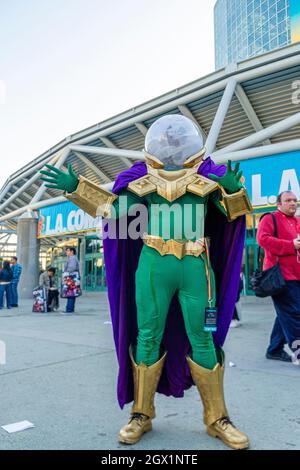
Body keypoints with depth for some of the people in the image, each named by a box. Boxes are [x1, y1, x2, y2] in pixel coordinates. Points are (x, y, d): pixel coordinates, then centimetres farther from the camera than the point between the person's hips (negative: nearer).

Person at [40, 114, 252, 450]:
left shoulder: (207, 178, 1)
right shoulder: (143, 181, 2)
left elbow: (234, 212, 1)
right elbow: (113, 210, 3)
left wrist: (234, 189, -20)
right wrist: (77, 187, -4)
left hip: (196, 267, 0)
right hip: (154, 267, 1)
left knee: (203, 340, 5)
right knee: (148, 337, 6)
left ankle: (217, 419, 22)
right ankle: (141, 415, 23)